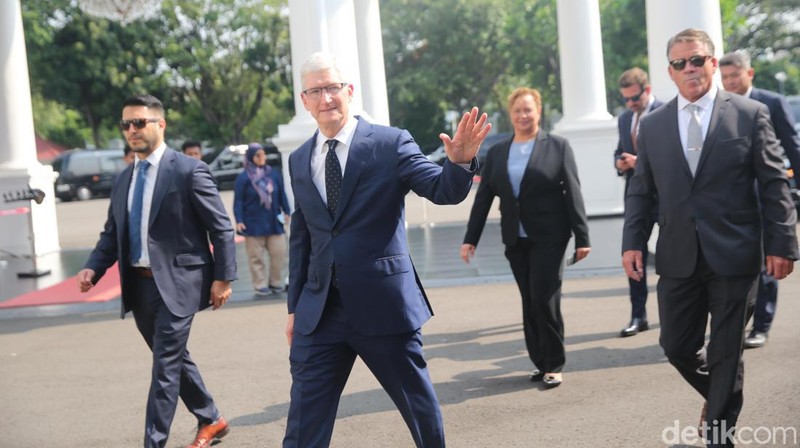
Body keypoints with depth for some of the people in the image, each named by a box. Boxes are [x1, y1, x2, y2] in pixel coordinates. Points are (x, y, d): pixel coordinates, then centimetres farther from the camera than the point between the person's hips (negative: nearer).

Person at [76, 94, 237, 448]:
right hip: (139, 285, 7)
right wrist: (93, 268, -3)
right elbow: (112, 234, 13)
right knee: (174, 359, 17)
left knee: (165, 365, -7)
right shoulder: (123, 180, 12)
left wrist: (223, 277, -12)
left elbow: (221, 228, -8)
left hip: (177, 283, -7)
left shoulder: (188, 170, -8)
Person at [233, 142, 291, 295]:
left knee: (279, 253, 1)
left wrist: (287, 212, 7)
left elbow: (282, 195, 12)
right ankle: (261, 285, 13)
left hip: (274, 223, 3)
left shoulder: (274, 174, 6)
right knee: (256, 257, 2)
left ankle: (275, 282, 17)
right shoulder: (243, 178, -3)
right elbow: (238, 201, -4)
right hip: (253, 225, -3)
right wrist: (239, 221, -11)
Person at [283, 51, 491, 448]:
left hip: (384, 303, -3)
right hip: (319, 311, 4)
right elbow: (300, 237, 15)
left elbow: (444, 191, -13)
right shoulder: (298, 160, 10)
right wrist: (295, 306, 15)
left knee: (420, 406, 13)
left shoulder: (390, 143, -4)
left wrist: (460, 162, -35)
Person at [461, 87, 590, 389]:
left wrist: (582, 237, -7)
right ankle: (540, 361, 18)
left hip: (549, 237, -4)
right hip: (515, 240, 4)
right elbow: (483, 197, 9)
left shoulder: (557, 147, 1)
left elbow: (573, 193, -3)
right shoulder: (496, 152, 10)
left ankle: (553, 365, 7)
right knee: (529, 302, 7)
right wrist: (470, 238, 5)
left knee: (544, 299, -6)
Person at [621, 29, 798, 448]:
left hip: (733, 254, -3)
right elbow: (640, 191, 8)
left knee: (726, 352, 5)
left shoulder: (750, 114, -1)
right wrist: (632, 241, -1)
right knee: (676, 346, 9)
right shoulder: (652, 124, 6)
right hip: (678, 257, 3)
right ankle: (720, 395, 40)